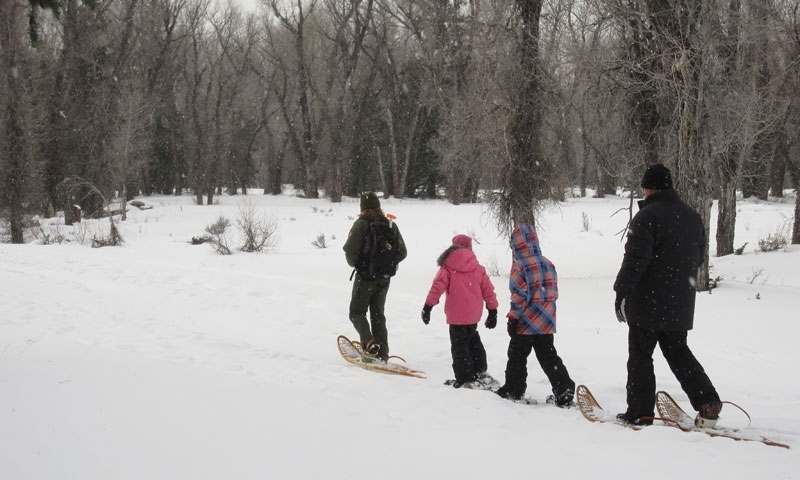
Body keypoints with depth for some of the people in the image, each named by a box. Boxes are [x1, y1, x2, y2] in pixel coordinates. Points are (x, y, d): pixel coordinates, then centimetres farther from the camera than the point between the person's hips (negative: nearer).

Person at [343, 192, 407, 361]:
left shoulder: (361, 224, -13)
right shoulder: (390, 225, 3)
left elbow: (350, 249, -19)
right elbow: (402, 252, 4)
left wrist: (354, 263, 1)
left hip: (366, 276, -5)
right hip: (384, 278, 5)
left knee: (357, 312, 8)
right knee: (378, 314, 15)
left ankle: (368, 341, -14)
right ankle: (382, 352, 12)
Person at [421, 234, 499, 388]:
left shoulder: (447, 268, -6)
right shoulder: (478, 268, 5)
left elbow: (437, 287, -14)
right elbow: (488, 290, 7)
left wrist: (428, 307, -11)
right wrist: (493, 311, 14)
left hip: (456, 316, -5)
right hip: (474, 314, 5)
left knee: (459, 347, 0)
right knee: (473, 341, 27)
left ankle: (465, 380, -6)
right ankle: (480, 371, 32)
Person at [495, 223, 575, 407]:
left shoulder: (520, 265, -14)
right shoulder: (548, 264, 6)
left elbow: (519, 296, -18)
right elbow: (553, 293, 12)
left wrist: (513, 318, -11)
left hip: (525, 322, -6)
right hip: (546, 322, 6)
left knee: (517, 357, 9)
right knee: (548, 357, 9)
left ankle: (513, 390, 19)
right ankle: (564, 390, 0)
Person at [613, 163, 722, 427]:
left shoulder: (647, 216, -15)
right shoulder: (693, 217, 9)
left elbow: (635, 259, -20)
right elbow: (698, 257, 19)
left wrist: (621, 292, -13)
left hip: (648, 302, -7)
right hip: (681, 304, 7)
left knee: (640, 356, 3)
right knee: (677, 352, 17)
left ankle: (640, 411, 5)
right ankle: (707, 401, 5)